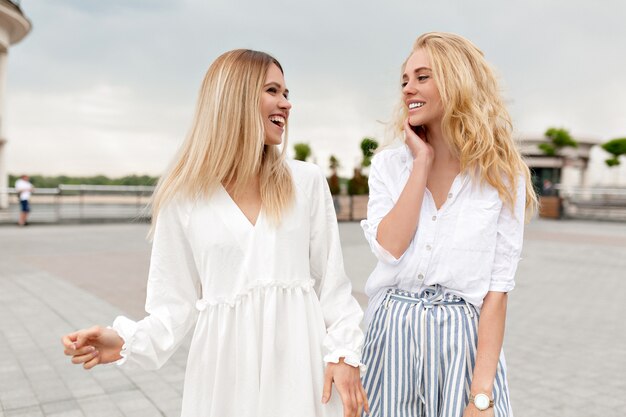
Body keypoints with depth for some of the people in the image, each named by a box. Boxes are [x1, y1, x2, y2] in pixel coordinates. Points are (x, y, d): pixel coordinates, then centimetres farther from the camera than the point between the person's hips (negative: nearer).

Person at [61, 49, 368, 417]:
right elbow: (178, 301, 1)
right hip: (225, 367, 0)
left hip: (299, 361, 1)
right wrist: (127, 341, -15)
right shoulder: (183, 197, -2)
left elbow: (331, 280, 3)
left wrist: (345, 353, -5)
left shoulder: (308, 181, 2)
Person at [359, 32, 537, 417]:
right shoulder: (389, 164, 2)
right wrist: (423, 162, -11)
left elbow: (497, 291, -8)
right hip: (392, 335, 2)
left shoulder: (502, 176, -4)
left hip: (463, 340, -2)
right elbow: (389, 248, -13)